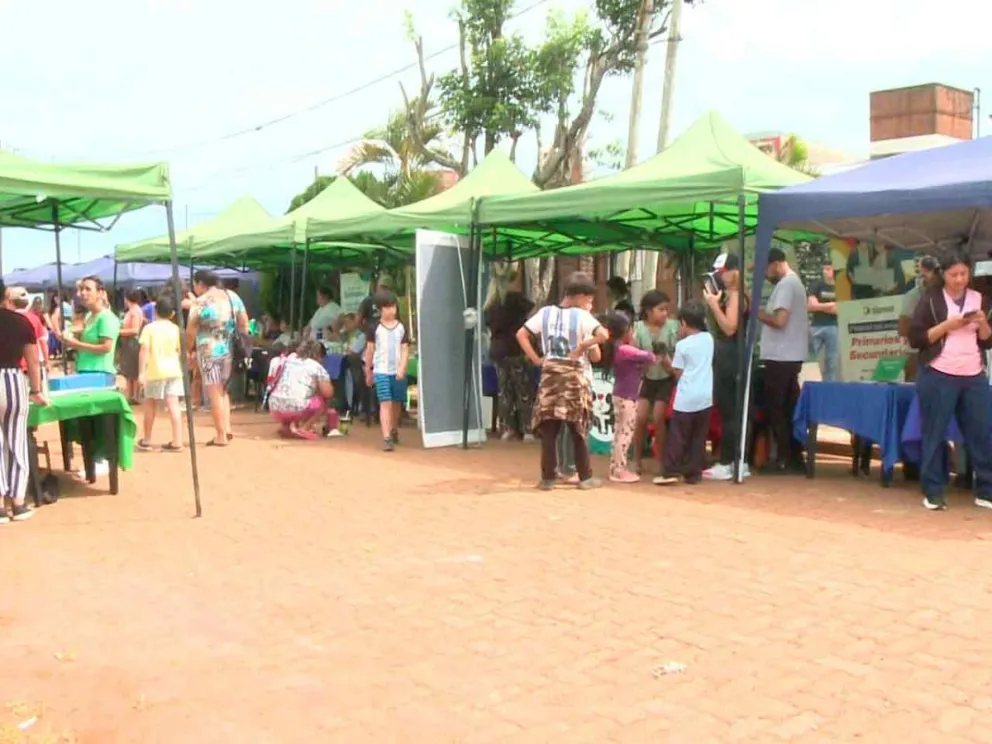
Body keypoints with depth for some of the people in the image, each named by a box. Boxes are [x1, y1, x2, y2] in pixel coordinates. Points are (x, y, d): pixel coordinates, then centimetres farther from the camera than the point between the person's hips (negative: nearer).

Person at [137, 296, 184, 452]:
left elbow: (144, 350, -11)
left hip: (155, 371, -3)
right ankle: (177, 442, -7)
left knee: (151, 405, 11)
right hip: (173, 371, 3)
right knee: (173, 405, -1)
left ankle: (146, 441, 22)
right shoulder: (175, 328, 7)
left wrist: (141, 372, -9)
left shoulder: (149, 328, -4)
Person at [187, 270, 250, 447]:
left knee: (214, 394, 1)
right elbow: (244, 326, 10)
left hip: (209, 352, -6)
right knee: (223, 390, 21)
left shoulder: (200, 302, -9)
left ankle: (221, 436, 1)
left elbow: (190, 333, -7)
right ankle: (227, 428, 12)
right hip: (230, 350, 6)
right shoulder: (233, 296, 8)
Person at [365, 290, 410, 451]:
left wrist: (402, 369, -14)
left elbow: (405, 349, -1)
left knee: (397, 403, 13)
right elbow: (370, 350, 8)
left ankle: (394, 431, 37)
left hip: (398, 372, 2)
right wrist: (368, 372, 12)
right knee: (385, 403, -12)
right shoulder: (376, 328, 1)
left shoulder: (401, 327, 3)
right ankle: (386, 438, -16)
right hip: (381, 371, -2)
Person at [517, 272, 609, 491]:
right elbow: (603, 335, -22)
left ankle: (547, 478, 9)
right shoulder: (581, 315, -7)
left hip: (549, 374, 3)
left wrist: (536, 359, 4)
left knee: (548, 430, 6)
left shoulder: (546, 312, 6)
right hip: (572, 375, -3)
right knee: (579, 430, 7)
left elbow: (521, 334, 5)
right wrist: (582, 347, -11)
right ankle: (585, 477, 13)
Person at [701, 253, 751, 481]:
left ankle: (726, 464, -3)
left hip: (730, 359, -10)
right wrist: (713, 303, 9)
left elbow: (729, 328, -22)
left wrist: (714, 304, -20)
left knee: (728, 412, -7)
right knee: (733, 412, 12)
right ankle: (739, 462, 17)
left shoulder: (735, 295, -12)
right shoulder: (730, 295, 16)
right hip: (726, 358, 10)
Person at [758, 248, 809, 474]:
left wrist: (756, 311, -9)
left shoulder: (785, 284, -13)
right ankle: (794, 456, 16)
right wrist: (763, 312, 8)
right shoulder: (794, 281, 19)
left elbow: (779, 320, -22)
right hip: (790, 356, 10)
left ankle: (784, 458, -2)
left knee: (776, 408, -5)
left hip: (780, 357, -10)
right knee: (789, 407, 12)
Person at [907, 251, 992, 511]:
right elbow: (915, 339, -6)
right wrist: (947, 325, -14)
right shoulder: (931, 298, 0)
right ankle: (933, 493, 6)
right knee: (934, 434, -1)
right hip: (938, 376, -4)